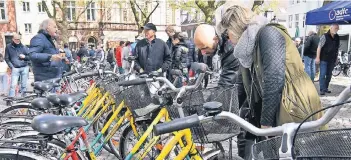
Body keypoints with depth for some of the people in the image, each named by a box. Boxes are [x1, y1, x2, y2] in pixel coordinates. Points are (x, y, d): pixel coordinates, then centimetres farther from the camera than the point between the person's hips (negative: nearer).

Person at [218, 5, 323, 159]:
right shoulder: (248, 48, 13)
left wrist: (266, 122, -19)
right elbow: (252, 89, 15)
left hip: (296, 112, -9)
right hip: (275, 113, 9)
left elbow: (274, 80, -23)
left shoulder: (268, 34, -13)